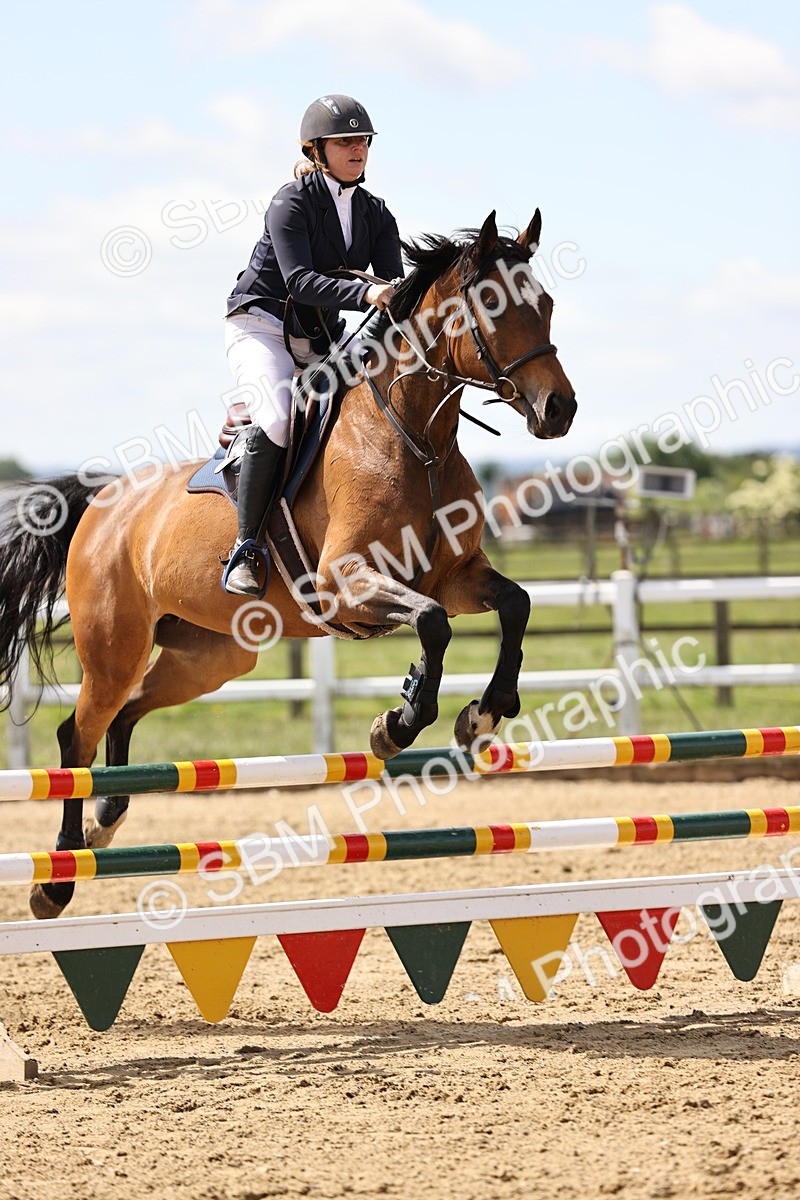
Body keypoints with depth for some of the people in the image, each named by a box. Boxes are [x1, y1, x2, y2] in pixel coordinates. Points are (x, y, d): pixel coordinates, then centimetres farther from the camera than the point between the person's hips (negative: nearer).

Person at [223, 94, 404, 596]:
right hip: (262, 325, -7)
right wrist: (365, 294, -41)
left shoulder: (376, 215, 6)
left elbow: (396, 287, -4)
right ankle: (246, 549, -22)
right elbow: (299, 280, -28)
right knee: (279, 420, -32)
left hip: (323, 339, 7)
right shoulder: (292, 203, -14)